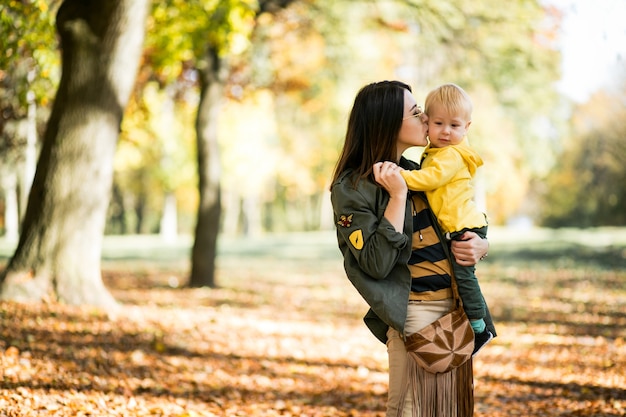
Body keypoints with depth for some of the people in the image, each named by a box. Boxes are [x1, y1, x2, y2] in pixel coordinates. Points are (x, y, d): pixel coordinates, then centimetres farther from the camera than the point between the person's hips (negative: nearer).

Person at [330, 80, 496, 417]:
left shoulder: (416, 172, 12)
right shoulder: (352, 188, -9)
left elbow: (470, 225, 20)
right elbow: (377, 264, -19)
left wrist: (480, 246, -3)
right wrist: (398, 195, -20)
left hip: (458, 309, 7)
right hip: (415, 315, -7)